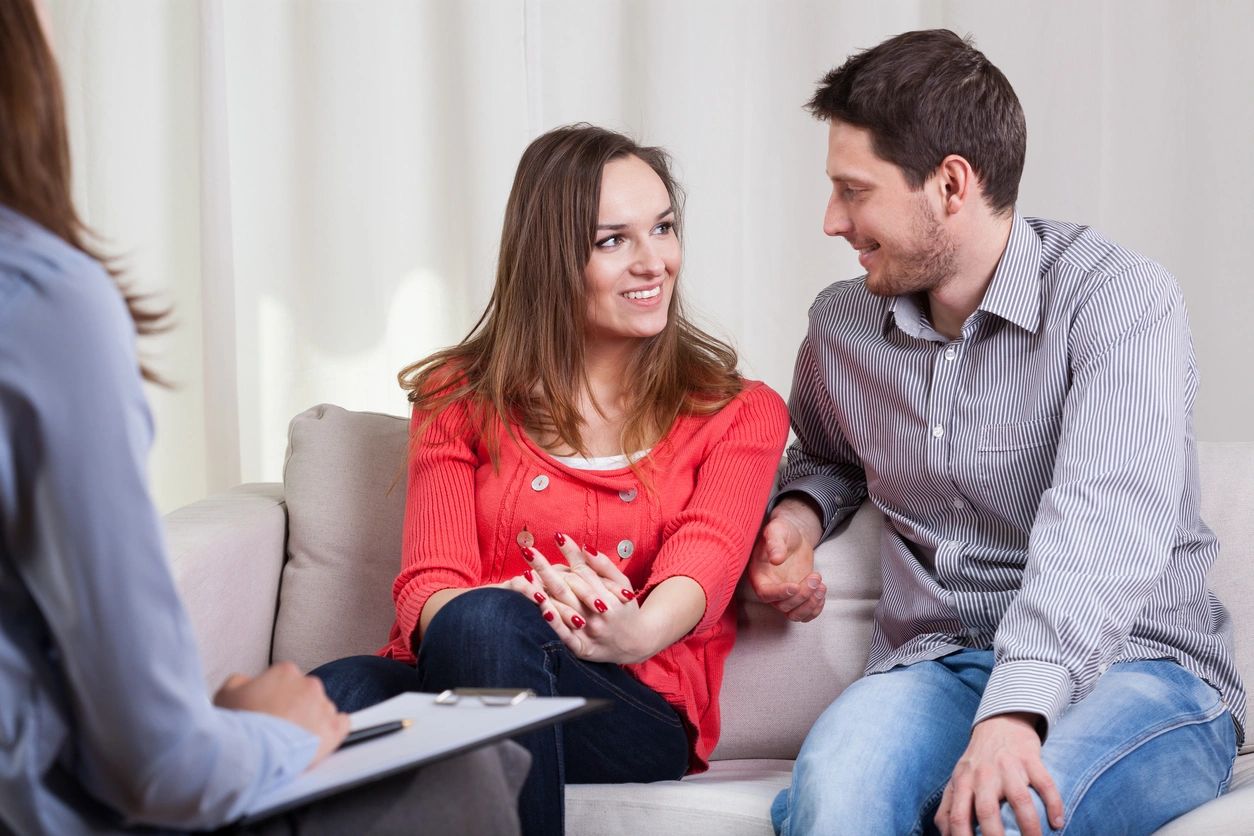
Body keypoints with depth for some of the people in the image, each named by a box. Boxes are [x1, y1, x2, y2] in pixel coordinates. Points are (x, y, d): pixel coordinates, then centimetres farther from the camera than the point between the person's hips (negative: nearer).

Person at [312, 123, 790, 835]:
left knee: (486, 622, -36)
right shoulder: (462, 397, 18)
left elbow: (706, 556, -7)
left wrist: (639, 631, -33)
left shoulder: (741, 415, 14)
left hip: (635, 714, -1)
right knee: (332, 695, -35)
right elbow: (428, 584, 3)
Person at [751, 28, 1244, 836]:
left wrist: (1016, 711, -38)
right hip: (934, 668, 3)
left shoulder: (1120, 298, -8)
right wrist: (800, 511, 11)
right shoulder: (841, 325, 12)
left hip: (1137, 665, -3)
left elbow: (1102, 524, -24)